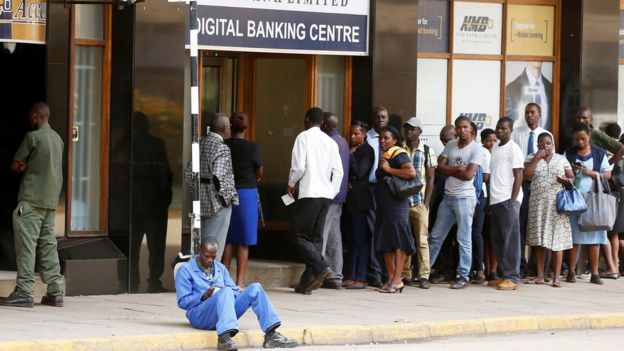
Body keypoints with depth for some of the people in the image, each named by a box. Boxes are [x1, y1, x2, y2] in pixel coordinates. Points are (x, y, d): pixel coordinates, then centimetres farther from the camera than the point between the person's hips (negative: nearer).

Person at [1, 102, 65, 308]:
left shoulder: (33, 137, -9)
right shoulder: (58, 139, 15)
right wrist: (30, 167, 7)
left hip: (32, 199, -8)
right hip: (51, 199, 8)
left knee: (26, 243, -7)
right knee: (47, 244, 9)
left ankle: (24, 291, -12)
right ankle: (55, 291, 6)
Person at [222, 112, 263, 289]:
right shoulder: (251, 147, -10)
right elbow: (260, 172, -2)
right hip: (247, 193, -3)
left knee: (228, 240, 12)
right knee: (244, 242, 3)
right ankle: (240, 281, 3)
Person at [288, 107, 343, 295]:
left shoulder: (304, 137, -3)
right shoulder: (330, 142, 13)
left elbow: (298, 166, -10)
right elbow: (338, 171, 8)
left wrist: (291, 184, 6)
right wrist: (333, 192, 15)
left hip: (309, 193, -6)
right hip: (326, 194, 6)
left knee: (300, 235, -3)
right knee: (316, 237, 8)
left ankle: (322, 267, -23)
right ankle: (307, 282, 7)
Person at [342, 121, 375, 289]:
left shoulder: (367, 151, -7)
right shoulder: (351, 150, 16)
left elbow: (359, 173, -15)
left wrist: (350, 156, -11)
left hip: (360, 200, -8)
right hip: (350, 199, 8)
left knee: (360, 239, -6)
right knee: (350, 239, 9)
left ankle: (360, 278, -6)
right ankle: (349, 277, 13)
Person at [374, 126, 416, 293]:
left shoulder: (398, 155, -7)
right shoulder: (384, 157, 19)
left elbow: (411, 172, -23)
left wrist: (389, 169, -17)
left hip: (395, 203, -10)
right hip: (383, 204, 10)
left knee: (397, 241, -9)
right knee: (384, 243, 8)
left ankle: (397, 279, -10)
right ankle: (390, 279, 11)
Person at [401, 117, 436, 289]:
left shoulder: (427, 152, 3)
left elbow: (430, 179, 2)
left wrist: (426, 203, -5)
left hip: (419, 203, -2)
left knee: (422, 240, -2)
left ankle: (424, 276, -2)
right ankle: (405, 275, 8)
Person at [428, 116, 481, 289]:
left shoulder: (475, 149, -7)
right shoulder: (450, 145, 10)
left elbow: (469, 175, -17)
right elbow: (440, 168, 2)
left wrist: (449, 170, -6)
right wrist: (458, 168, -11)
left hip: (465, 198, -6)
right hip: (448, 197, 6)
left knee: (464, 239, -4)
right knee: (435, 236, 11)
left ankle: (463, 276, 1)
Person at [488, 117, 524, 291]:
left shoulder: (513, 149, -5)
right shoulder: (495, 148, 17)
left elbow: (519, 176, -9)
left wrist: (513, 200, -15)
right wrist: (489, 200, 15)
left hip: (508, 200, -8)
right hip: (496, 200, 8)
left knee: (510, 239, -6)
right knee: (496, 239, 9)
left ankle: (512, 278, -6)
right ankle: (505, 274, 15)